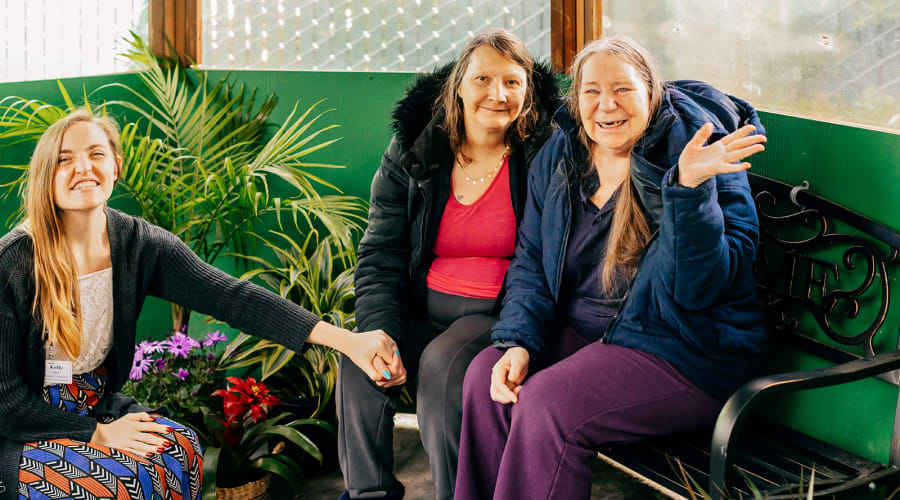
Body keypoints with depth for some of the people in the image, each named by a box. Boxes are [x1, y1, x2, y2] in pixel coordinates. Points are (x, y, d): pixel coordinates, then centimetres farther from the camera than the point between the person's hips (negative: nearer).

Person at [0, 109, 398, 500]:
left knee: (181, 449, -20)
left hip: (99, 407, 4)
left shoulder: (140, 244, -8)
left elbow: (231, 298, -18)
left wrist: (344, 339, -27)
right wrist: (97, 434, -21)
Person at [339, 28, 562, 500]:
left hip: (500, 314, -3)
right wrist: (380, 333, -16)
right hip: (425, 309, 4)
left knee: (443, 363, -30)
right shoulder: (410, 155, 3)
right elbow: (380, 256, 1)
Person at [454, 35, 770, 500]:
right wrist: (517, 342, -7)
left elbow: (700, 288, -22)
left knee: (547, 405, -25)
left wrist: (690, 187, -35)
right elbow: (530, 261, 8)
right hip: (580, 332, 6)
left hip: (683, 352, -6)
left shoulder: (702, 156, -13)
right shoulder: (558, 156, 5)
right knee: (485, 376, -16)